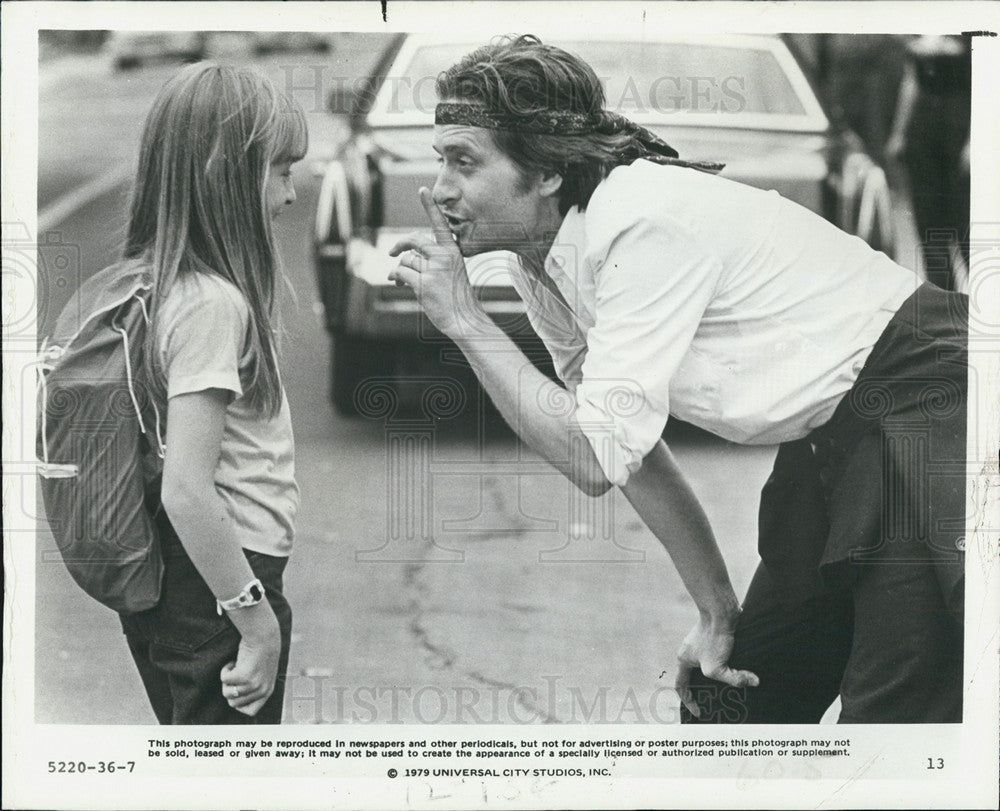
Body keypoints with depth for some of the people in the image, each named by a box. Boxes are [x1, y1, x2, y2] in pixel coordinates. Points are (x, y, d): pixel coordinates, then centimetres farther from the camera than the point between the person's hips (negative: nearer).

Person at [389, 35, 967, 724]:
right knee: (726, 700, 11)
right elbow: (632, 453, 11)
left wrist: (465, 322, -21)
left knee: (893, 715, -12)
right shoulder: (541, 267, 2)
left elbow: (597, 460, -26)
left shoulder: (646, 226, -25)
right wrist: (718, 609, 7)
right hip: (831, 441, 9)